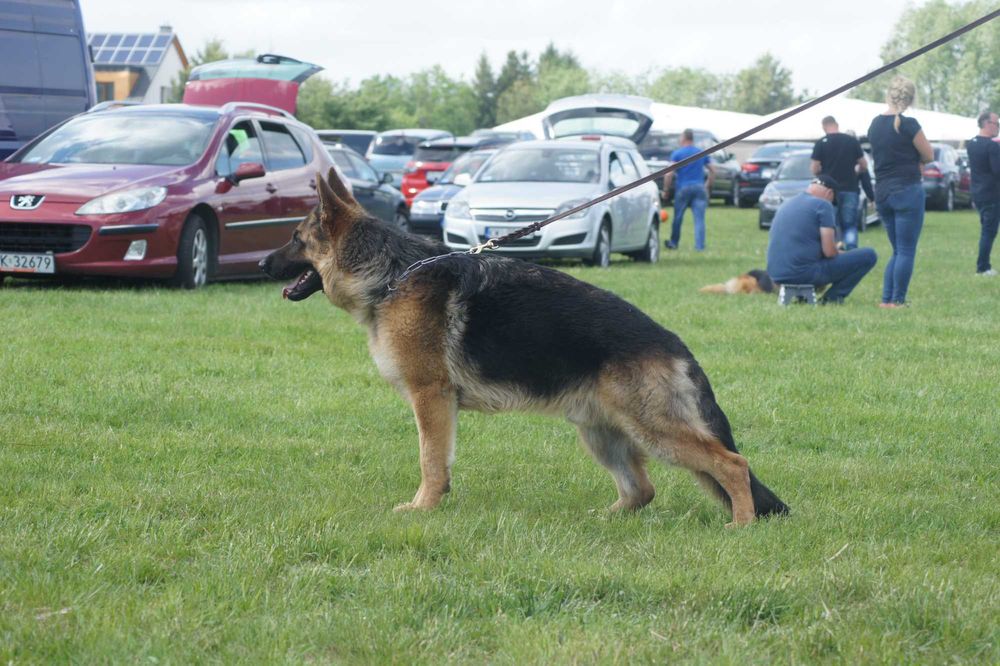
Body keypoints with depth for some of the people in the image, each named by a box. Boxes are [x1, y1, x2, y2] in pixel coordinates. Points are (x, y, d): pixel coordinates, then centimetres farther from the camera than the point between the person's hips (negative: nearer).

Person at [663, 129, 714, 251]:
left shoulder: (677, 154, -2)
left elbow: (669, 173, -11)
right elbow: (712, 171, 13)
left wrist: (665, 190, -4)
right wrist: (708, 186, 21)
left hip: (683, 188, -3)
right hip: (699, 188, 3)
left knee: (678, 218, 11)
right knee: (699, 219, -2)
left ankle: (673, 243, 23)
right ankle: (699, 246, -9)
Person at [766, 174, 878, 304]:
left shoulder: (786, 204, 18)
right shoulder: (823, 205, -5)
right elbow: (829, 251, -11)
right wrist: (839, 252, 12)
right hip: (805, 273, -8)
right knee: (869, 255, 0)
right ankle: (833, 297, 0)